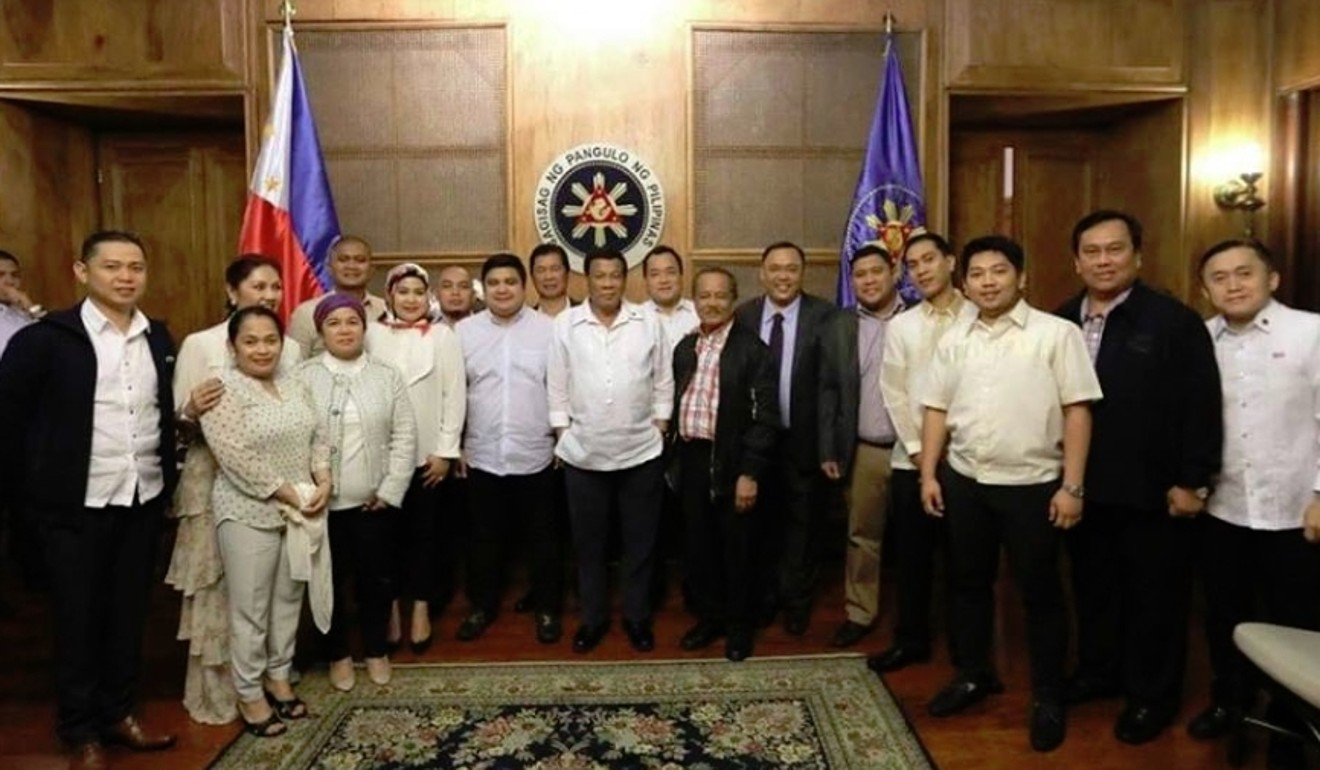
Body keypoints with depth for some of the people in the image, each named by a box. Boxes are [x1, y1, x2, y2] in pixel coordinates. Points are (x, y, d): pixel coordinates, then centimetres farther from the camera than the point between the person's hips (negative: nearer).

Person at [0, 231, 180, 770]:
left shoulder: (159, 339, 5)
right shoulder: (44, 338, -9)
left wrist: (166, 479, 8)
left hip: (144, 501, 4)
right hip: (77, 506, -4)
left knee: (128, 614, 14)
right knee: (78, 619, 9)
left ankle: (118, 712, 32)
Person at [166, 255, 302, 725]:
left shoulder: (291, 347, 5)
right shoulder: (199, 344, -6)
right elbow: (177, 422, -6)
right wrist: (192, 411, -27)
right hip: (218, 481, -3)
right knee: (218, 586, 5)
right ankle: (217, 690, 22)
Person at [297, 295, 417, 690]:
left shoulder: (387, 376, 2)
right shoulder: (302, 377, -2)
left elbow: (404, 437, -1)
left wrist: (390, 491, -6)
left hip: (373, 500, 1)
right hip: (323, 501, -1)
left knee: (376, 576, 11)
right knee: (331, 579, 11)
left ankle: (377, 650, 32)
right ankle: (339, 654, 31)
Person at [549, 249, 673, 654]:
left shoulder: (648, 323, 0)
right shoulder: (565, 324, -2)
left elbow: (663, 383, 5)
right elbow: (557, 386, 1)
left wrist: (659, 428, 1)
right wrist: (563, 435, -1)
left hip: (641, 452, 0)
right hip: (583, 455, 0)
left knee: (639, 541, 11)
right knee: (589, 543, 12)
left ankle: (637, 617, 28)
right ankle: (593, 618, 29)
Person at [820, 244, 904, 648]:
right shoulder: (841, 326, 5)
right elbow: (829, 390, 6)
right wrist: (828, 450, 2)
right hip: (863, 451, 2)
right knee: (862, 536, 11)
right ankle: (859, 613, 26)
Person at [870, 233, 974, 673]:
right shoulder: (901, 326, 6)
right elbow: (894, 394, 2)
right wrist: (918, 449, -6)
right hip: (911, 458, 2)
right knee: (912, 555, 9)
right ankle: (912, 639, 23)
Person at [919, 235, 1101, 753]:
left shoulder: (1057, 334, -7)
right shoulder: (954, 341, 6)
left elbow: (1077, 411, -10)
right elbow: (936, 410, 8)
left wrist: (1072, 486, -13)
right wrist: (929, 474, 3)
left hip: (1032, 483, -4)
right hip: (964, 481, 5)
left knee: (1040, 591, 8)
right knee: (968, 582, 16)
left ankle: (1048, 697, 25)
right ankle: (974, 674, 35)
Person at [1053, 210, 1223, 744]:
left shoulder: (1174, 321, -10)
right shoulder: (1061, 322, 3)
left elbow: (1202, 406, -11)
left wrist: (1193, 481, -13)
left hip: (1152, 490, -4)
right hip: (1084, 486, 4)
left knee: (1155, 595, 11)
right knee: (1093, 586, 18)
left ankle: (1153, 695, 27)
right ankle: (1097, 670, 37)